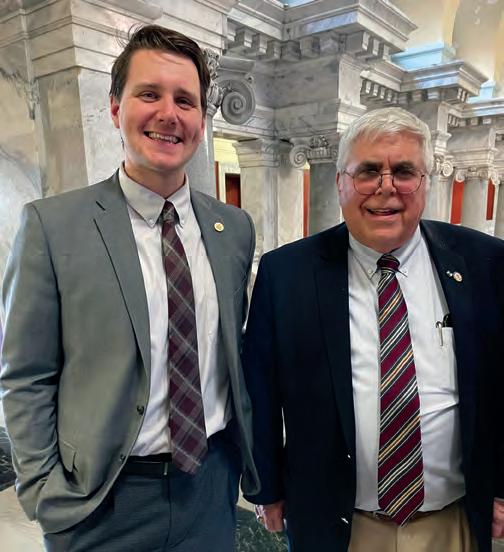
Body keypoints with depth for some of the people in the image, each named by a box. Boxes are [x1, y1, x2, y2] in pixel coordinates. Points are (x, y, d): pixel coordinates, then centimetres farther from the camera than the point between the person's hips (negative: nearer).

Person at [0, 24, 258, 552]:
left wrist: (244, 451, 7)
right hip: (104, 501, -3)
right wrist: (47, 498, -8)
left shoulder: (234, 227, -1)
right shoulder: (52, 224, -12)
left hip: (212, 484, 4)